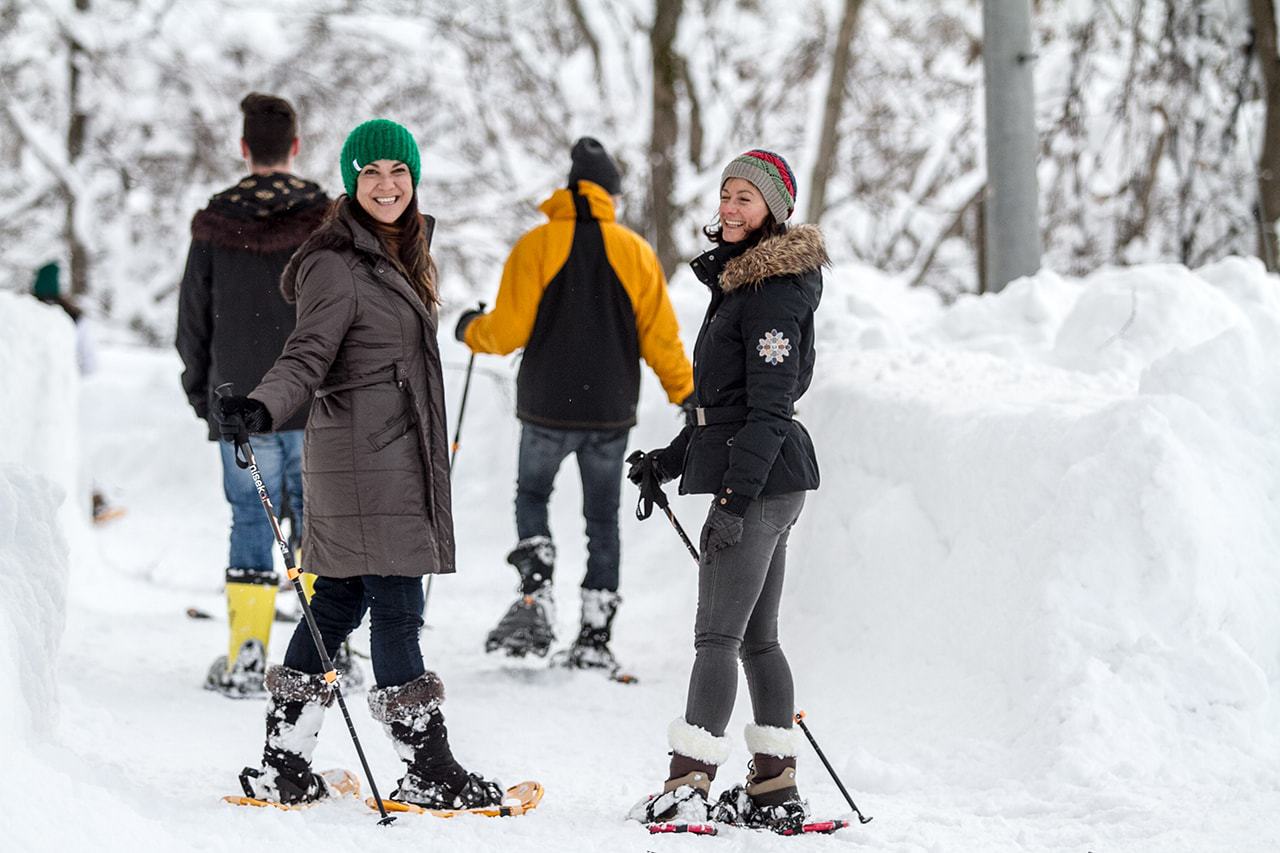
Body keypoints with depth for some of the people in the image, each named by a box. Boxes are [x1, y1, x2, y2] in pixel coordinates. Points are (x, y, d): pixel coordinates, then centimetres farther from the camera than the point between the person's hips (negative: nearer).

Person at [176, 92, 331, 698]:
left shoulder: (213, 226, -1)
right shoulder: (330, 222, -3)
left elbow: (193, 321, 5)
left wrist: (200, 392, 17)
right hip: (319, 403, 0)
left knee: (251, 522, 7)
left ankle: (245, 657, 2)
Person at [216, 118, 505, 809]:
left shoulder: (400, 256, 18)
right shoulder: (337, 266, -11)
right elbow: (308, 357, -19)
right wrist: (260, 409, -38)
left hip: (397, 458, 9)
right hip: (363, 458, -9)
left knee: (337, 603, 9)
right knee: (397, 608, -8)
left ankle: (283, 766, 13)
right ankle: (429, 773, -6)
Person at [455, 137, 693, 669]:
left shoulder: (536, 246, -7)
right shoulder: (634, 251, 0)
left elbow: (508, 332, -9)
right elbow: (660, 337, 1)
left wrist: (471, 331, 13)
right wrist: (687, 395, 14)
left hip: (547, 409, -2)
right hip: (611, 411, 2)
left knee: (532, 495, 18)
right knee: (602, 516, 10)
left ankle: (536, 597, -3)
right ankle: (596, 635, 6)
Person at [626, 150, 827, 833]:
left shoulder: (771, 291, -14)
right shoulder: (741, 281, 18)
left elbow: (769, 404, -20)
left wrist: (733, 495, -24)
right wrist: (673, 459, 23)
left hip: (757, 477, -10)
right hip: (764, 484, 10)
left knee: (719, 634, -12)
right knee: (755, 637, 11)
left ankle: (688, 785, -14)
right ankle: (775, 790, 14)